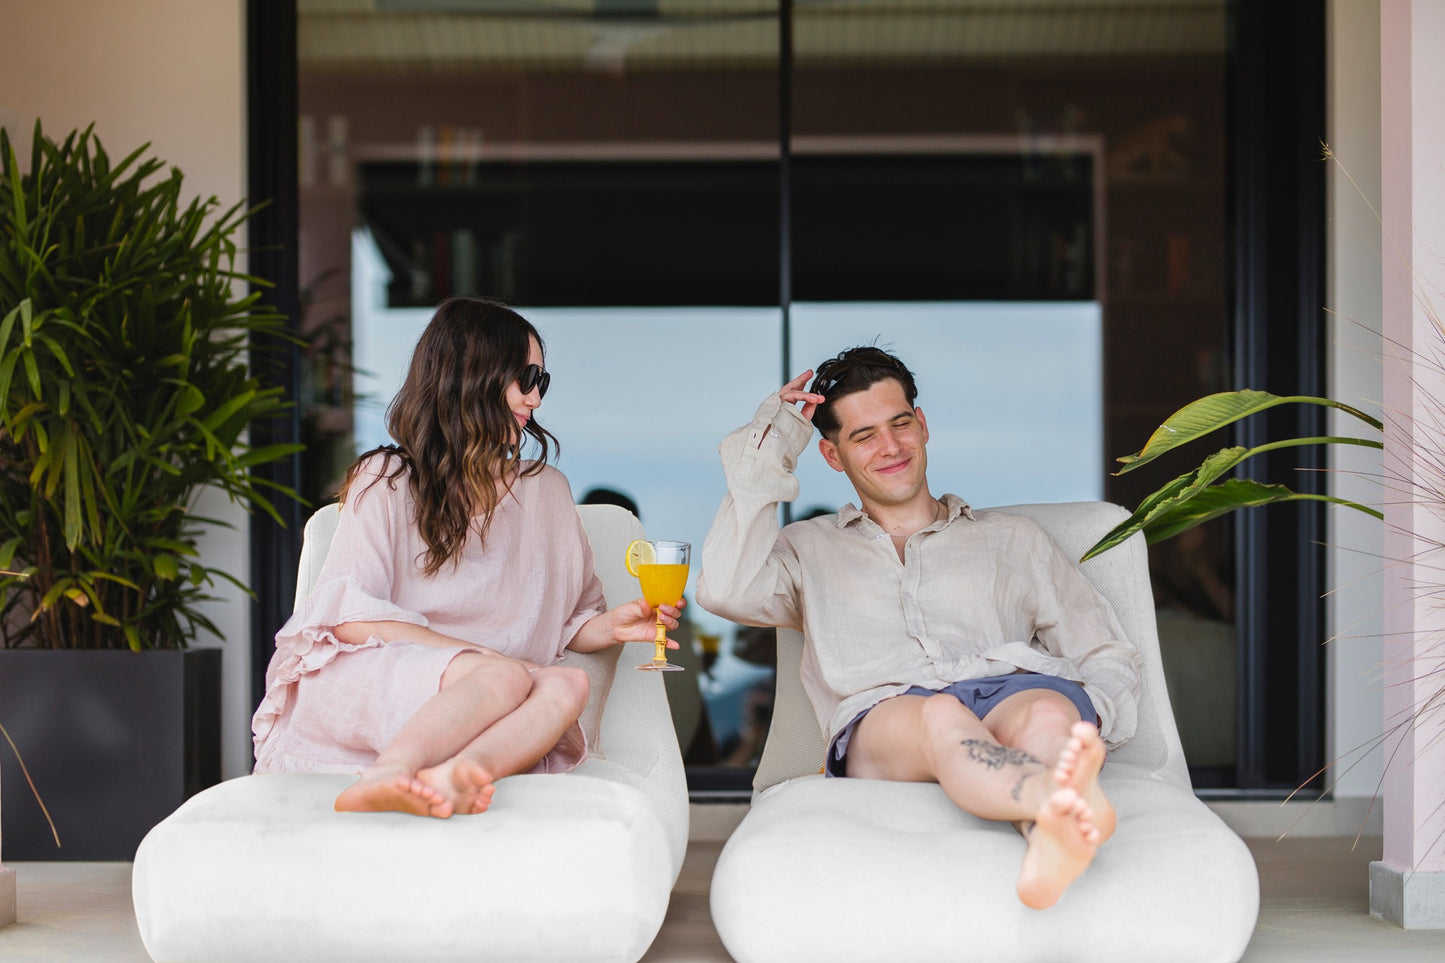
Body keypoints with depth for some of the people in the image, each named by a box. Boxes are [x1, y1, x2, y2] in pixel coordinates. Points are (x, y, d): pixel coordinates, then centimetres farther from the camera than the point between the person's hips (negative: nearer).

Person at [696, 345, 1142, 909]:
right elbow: (725, 590, 7)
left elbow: (1110, 660, 24)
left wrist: (1090, 714, -3)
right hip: (881, 718, -1)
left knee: (1048, 714, -37)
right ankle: (1068, 801, -72)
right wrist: (768, 452, 15)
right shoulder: (810, 550, 31)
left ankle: (1051, 846, -72)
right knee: (940, 716, -40)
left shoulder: (1011, 539, 31)